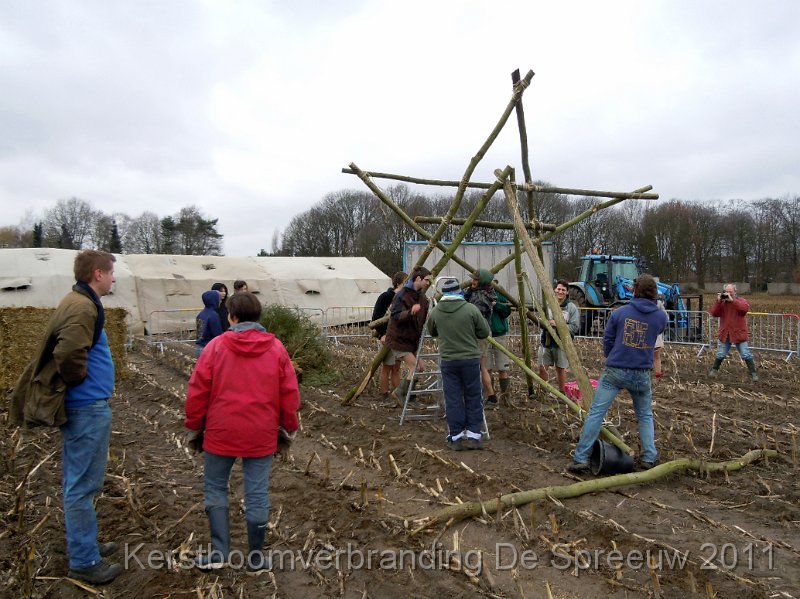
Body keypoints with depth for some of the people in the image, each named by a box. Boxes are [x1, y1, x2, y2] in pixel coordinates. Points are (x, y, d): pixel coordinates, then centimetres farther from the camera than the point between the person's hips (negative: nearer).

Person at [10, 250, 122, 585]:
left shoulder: (76, 302, 12)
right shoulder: (83, 307, -19)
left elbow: (59, 349, 18)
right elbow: (68, 353, -31)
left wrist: (78, 381, 12)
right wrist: (80, 379, -14)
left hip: (80, 405, 10)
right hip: (88, 406, -10)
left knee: (77, 481, 19)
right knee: (83, 484, 1)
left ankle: (81, 544, 34)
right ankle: (84, 561, 13)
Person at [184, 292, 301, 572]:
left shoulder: (216, 345, -6)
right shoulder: (276, 348, -2)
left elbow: (197, 391, -4)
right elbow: (289, 393, 0)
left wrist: (195, 427, 9)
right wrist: (288, 428, 12)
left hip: (221, 432, -1)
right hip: (261, 435, 1)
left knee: (215, 488, 18)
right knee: (257, 493, 9)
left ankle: (219, 551, 20)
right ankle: (256, 558, 20)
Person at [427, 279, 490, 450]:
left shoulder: (435, 312, -2)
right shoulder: (471, 309, -10)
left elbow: (432, 333, 14)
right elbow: (484, 333, -3)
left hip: (448, 361, 2)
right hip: (471, 359, -1)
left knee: (453, 399, 7)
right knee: (473, 399, 10)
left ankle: (456, 438, 12)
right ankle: (473, 436, 13)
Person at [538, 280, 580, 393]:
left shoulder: (571, 307, -6)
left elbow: (574, 327, -12)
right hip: (546, 342, 2)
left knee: (561, 369, 10)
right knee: (542, 367, 5)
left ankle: (562, 393, 27)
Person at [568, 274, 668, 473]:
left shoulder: (619, 312, -3)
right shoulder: (661, 316, 1)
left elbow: (607, 341, 3)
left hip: (614, 371, -2)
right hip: (641, 374, 2)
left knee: (595, 413, -1)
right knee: (645, 415, 23)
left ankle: (581, 459, -3)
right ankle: (648, 458, 22)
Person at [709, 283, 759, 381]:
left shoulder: (741, 301, -5)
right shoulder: (721, 302, 3)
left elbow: (745, 308, -27)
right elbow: (714, 313, -7)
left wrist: (732, 300, -28)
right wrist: (718, 301, -17)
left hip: (739, 334, -3)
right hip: (725, 334, 3)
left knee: (746, 355, 1)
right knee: (720, 355, 11)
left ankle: (753, 373, 11)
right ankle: (714, 370, 28)